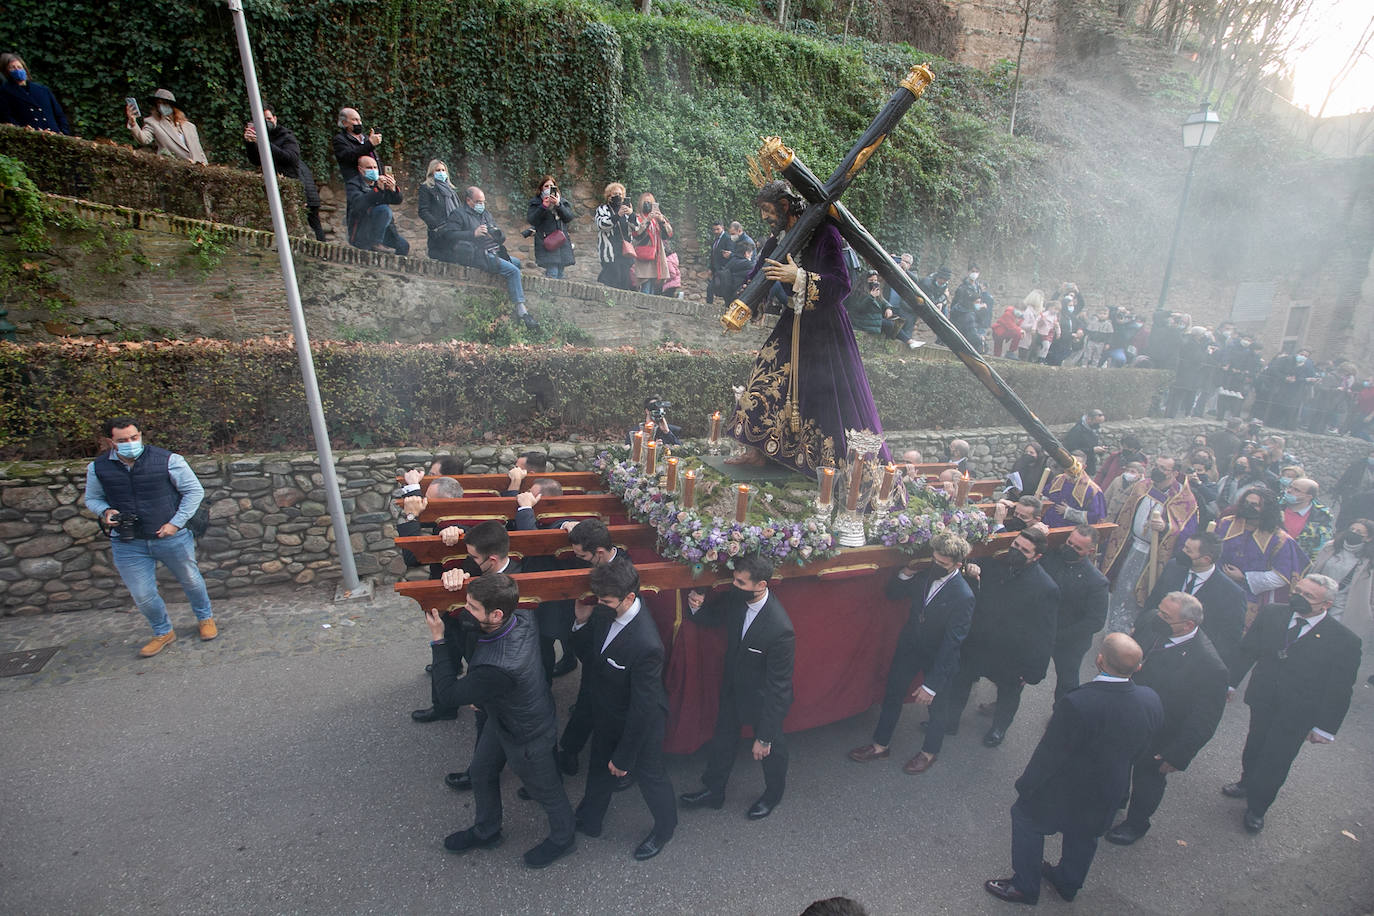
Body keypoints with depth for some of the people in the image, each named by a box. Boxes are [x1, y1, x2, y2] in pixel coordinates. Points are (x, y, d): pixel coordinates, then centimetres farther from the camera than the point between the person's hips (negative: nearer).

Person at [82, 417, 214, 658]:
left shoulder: (168, 460, -12)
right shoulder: (98, 467, -2)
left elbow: (194, 491, -6)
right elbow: (92, 499, 14)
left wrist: (176, 523, -12)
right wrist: (105, 512, -10)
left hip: (172, 538, -2)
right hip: (128, 545, 2)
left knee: (190, 580, 16)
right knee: (142, 596, 8)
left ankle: (205, 618, 40)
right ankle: (163, 632, 32)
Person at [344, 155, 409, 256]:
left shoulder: (380, 182, 13)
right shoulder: (352, 184, -4)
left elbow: (397, 200, 5)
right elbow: (359, 203, -24)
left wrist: (393, 189, -18)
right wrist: (378, 189, -33)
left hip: (382, 228, 6)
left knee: (404, 246, -2)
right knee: (384, 209, -29)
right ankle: (376, 244, -24)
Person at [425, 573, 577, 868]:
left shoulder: (498, 668, -45)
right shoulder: (522, 621, -22)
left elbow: (449, 694, -27)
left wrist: (437, 640, -25)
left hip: (527, 736, -8)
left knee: (545, 790, 20)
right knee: (481, 772, 30)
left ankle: (562, 839, 51)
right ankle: (486, 831, 58)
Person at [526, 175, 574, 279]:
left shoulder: (562, 201, 14)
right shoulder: (535, 202, 6)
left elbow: (569, 217, 0)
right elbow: (531, 220, -6)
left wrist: (558, 205, -15)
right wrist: (543, 206, -15)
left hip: (562, 241, 4)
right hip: (546, 242, -4)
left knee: (560, 275, 3)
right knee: (552, 275, -19)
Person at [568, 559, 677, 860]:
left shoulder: (646, 644, -41)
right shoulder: (610, 614, -18)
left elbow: (643, 709, -30)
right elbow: (588, 656, -3)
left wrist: (624, 756, -16)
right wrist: (582, 622, -22)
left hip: (642, 724, -7)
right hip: (608, 716, 7)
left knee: (650, 776, 21)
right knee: (599, 768, 30)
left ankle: (665, 827, 53)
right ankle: (589, 821, 60)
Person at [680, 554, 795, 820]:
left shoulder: (780, 629, -39)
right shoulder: (734, 599, -21)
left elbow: (778, 688, -28)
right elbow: (711, 617, 2)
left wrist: (764, 737, -21)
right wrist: (697, 607, -22)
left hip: (765, 699, -5)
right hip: (734, 687, 6)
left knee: (771, 750, 24)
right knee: (722, 741, 26)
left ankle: (773, 794, 56)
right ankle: (713, 791, 53)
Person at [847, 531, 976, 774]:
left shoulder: (963, 597, -29)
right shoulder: (924, 573, -14)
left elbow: (951, 644, -27)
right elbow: (892, 594, 1)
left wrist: (932, 685, -24)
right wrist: (906, 573, -18)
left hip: (938, 657, -5)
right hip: (910, 645, 5)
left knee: (936, 704, 19)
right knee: (893, 693, 16)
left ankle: (929, 752, 47)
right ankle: (880, 746, 37)